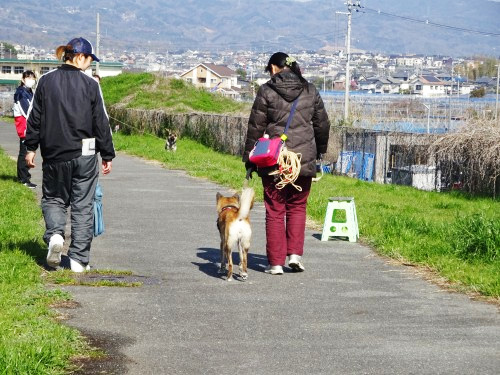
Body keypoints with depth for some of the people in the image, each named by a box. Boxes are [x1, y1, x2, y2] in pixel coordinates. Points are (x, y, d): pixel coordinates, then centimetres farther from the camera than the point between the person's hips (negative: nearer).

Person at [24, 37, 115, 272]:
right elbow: (101, 123, -2)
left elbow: (35, 118, 3)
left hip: (54, 155, 2)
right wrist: (107, 155, 5)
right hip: (84, 155, -2)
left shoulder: (46, 81, 0)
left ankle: (54, 235, -10)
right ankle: (79, 259, 6)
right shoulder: (90, 85, -6)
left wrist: (31, 148, 11)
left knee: (53, 198, 18)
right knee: (82, 205, 6)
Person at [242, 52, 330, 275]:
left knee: (275, 210, 5)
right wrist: (319, 151, 28)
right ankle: (295, 254, 4)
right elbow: (322, 124, 12)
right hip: (304, 160, 2)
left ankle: (275, 262, 5)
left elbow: (255, 127, -4)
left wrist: (249, 160, 3)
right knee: (297, 207, 16)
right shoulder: (310, 91, 6)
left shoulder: (267, 91, -5)